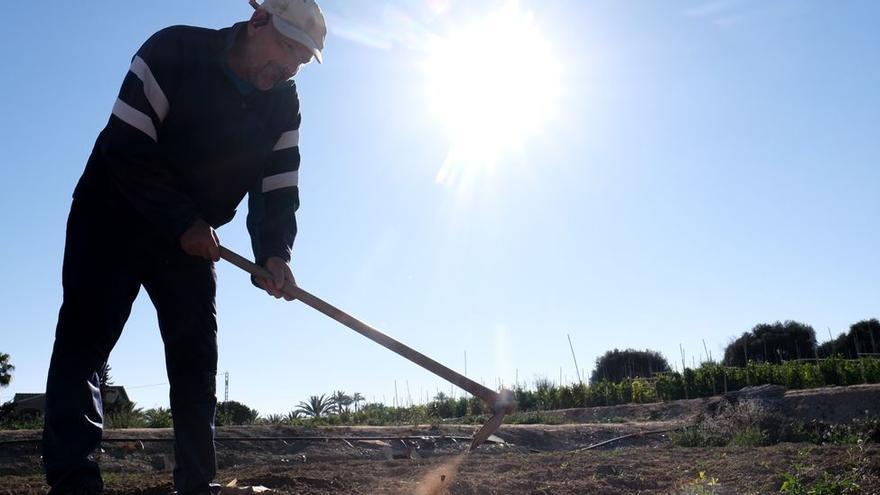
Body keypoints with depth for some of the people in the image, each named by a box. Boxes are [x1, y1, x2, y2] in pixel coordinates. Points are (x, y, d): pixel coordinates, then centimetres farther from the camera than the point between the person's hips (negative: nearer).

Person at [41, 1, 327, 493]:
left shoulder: (283, 104, -4)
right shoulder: (173, 52, -18)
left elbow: (279, 189, -7)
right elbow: (126, 148, -23)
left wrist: (274, 253, -24)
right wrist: (184, 222, -26)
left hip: (195, 239, 4)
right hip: (114, 217, -4)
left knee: (197, 356, 1)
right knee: (86, 336, -13)